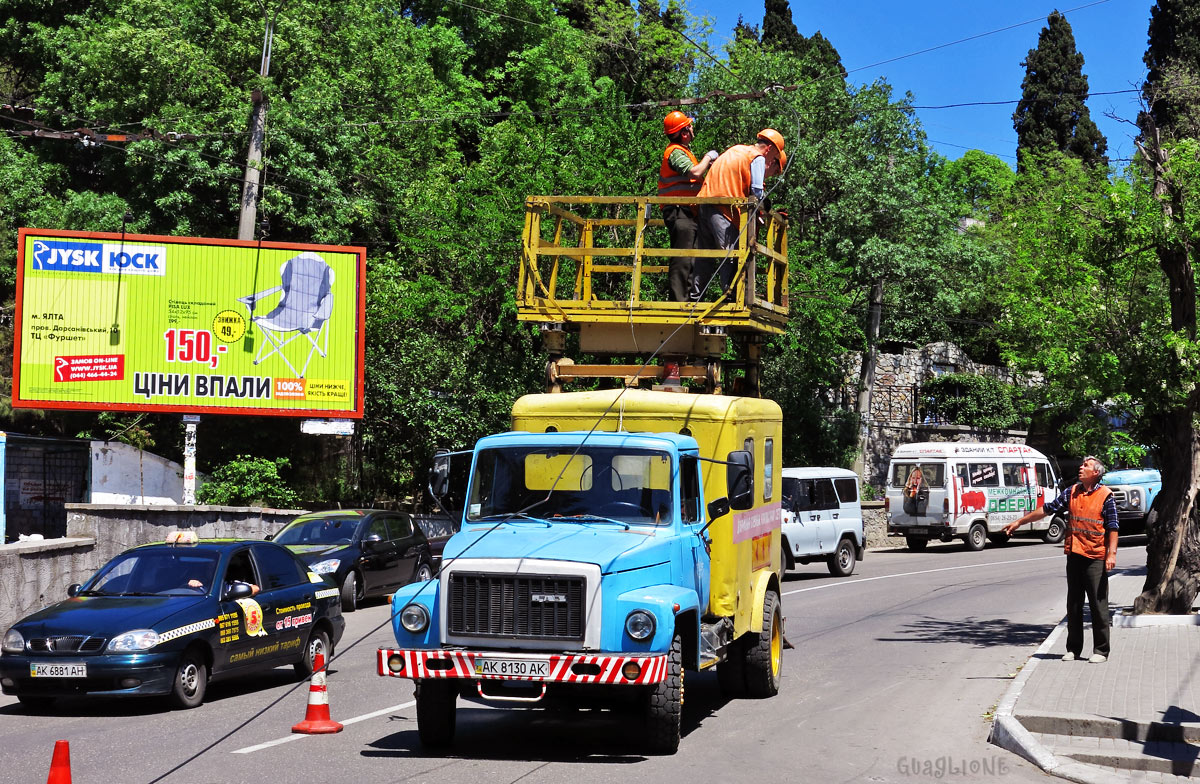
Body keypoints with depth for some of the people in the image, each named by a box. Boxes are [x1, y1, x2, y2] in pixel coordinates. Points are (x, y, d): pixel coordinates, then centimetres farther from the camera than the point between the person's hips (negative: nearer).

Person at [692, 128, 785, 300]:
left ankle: (694, 296, 11)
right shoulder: (758, 158, 0)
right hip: (723, 208, -8)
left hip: (706, 202, 8)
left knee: (706, 254, 11)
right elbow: (757, 192, -9)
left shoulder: (737, 149, 25)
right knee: (731, 256, -10)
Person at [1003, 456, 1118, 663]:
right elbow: (1048, 509, 16)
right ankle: (1073, 649, 17)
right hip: (1074, 555, 5)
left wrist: (1112, 553, -15)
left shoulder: (1105, 496, -4)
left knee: (1098, 605, -2)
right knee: (1073, 604, 9)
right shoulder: (1072, 492, 11)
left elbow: (1113, 527, -6)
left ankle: (1101, 651, 6)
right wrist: (1019, 522, 17)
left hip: (1095, 558, -5)